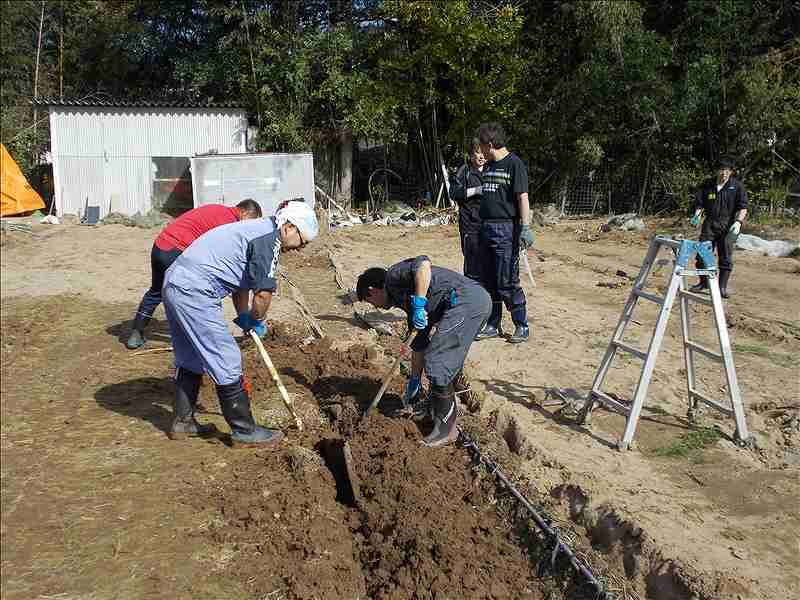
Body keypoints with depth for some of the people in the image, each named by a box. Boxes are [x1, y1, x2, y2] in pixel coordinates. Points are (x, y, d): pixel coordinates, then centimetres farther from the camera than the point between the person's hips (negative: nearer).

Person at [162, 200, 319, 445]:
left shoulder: (257, 229, 19)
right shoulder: (269, 238, -12)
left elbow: (242, 280, 25)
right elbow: (264, 293, -15)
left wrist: (243, 316, 18)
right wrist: (257, 321, 4)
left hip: (174, 284, 10)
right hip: (194, 292, -10)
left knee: (190, 359, 20)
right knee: (226, 361, -2)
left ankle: (183, 421, 31)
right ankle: (244, 431, 7)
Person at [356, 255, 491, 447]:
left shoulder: (394, 275, 3)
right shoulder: (403, 297, 28)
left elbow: (423, 264, -20)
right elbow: (421, 343, 31)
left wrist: (418, 304, -20)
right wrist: (414, 380, 36)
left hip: (466, 300, -11)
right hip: (476, 302, 11)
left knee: (437, 363, -5)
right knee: (448, 361, 24)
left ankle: (446, 429, 5)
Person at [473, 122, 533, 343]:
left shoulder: (514, 164, -6)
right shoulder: (488, 166, 17)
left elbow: (522, 197, -12)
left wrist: (525, 227, -18)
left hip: (506, 228, -8)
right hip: (486, 228, 8)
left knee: (507, 282, -6)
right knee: (489, 281, 10)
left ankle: (522, 326, 6)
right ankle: (493, 325, 20)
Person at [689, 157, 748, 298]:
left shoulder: (737, 186, 0)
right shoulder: (707, 185, 6)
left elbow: (743, 207, -3)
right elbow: (699, 203, 12)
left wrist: (738, 221, -18)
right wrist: (697, 214, -8)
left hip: (728, 225, -2)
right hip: (709, 223, 2)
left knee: (726, 257, -1)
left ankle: (723, 286, 8)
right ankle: (704, 282, 19)